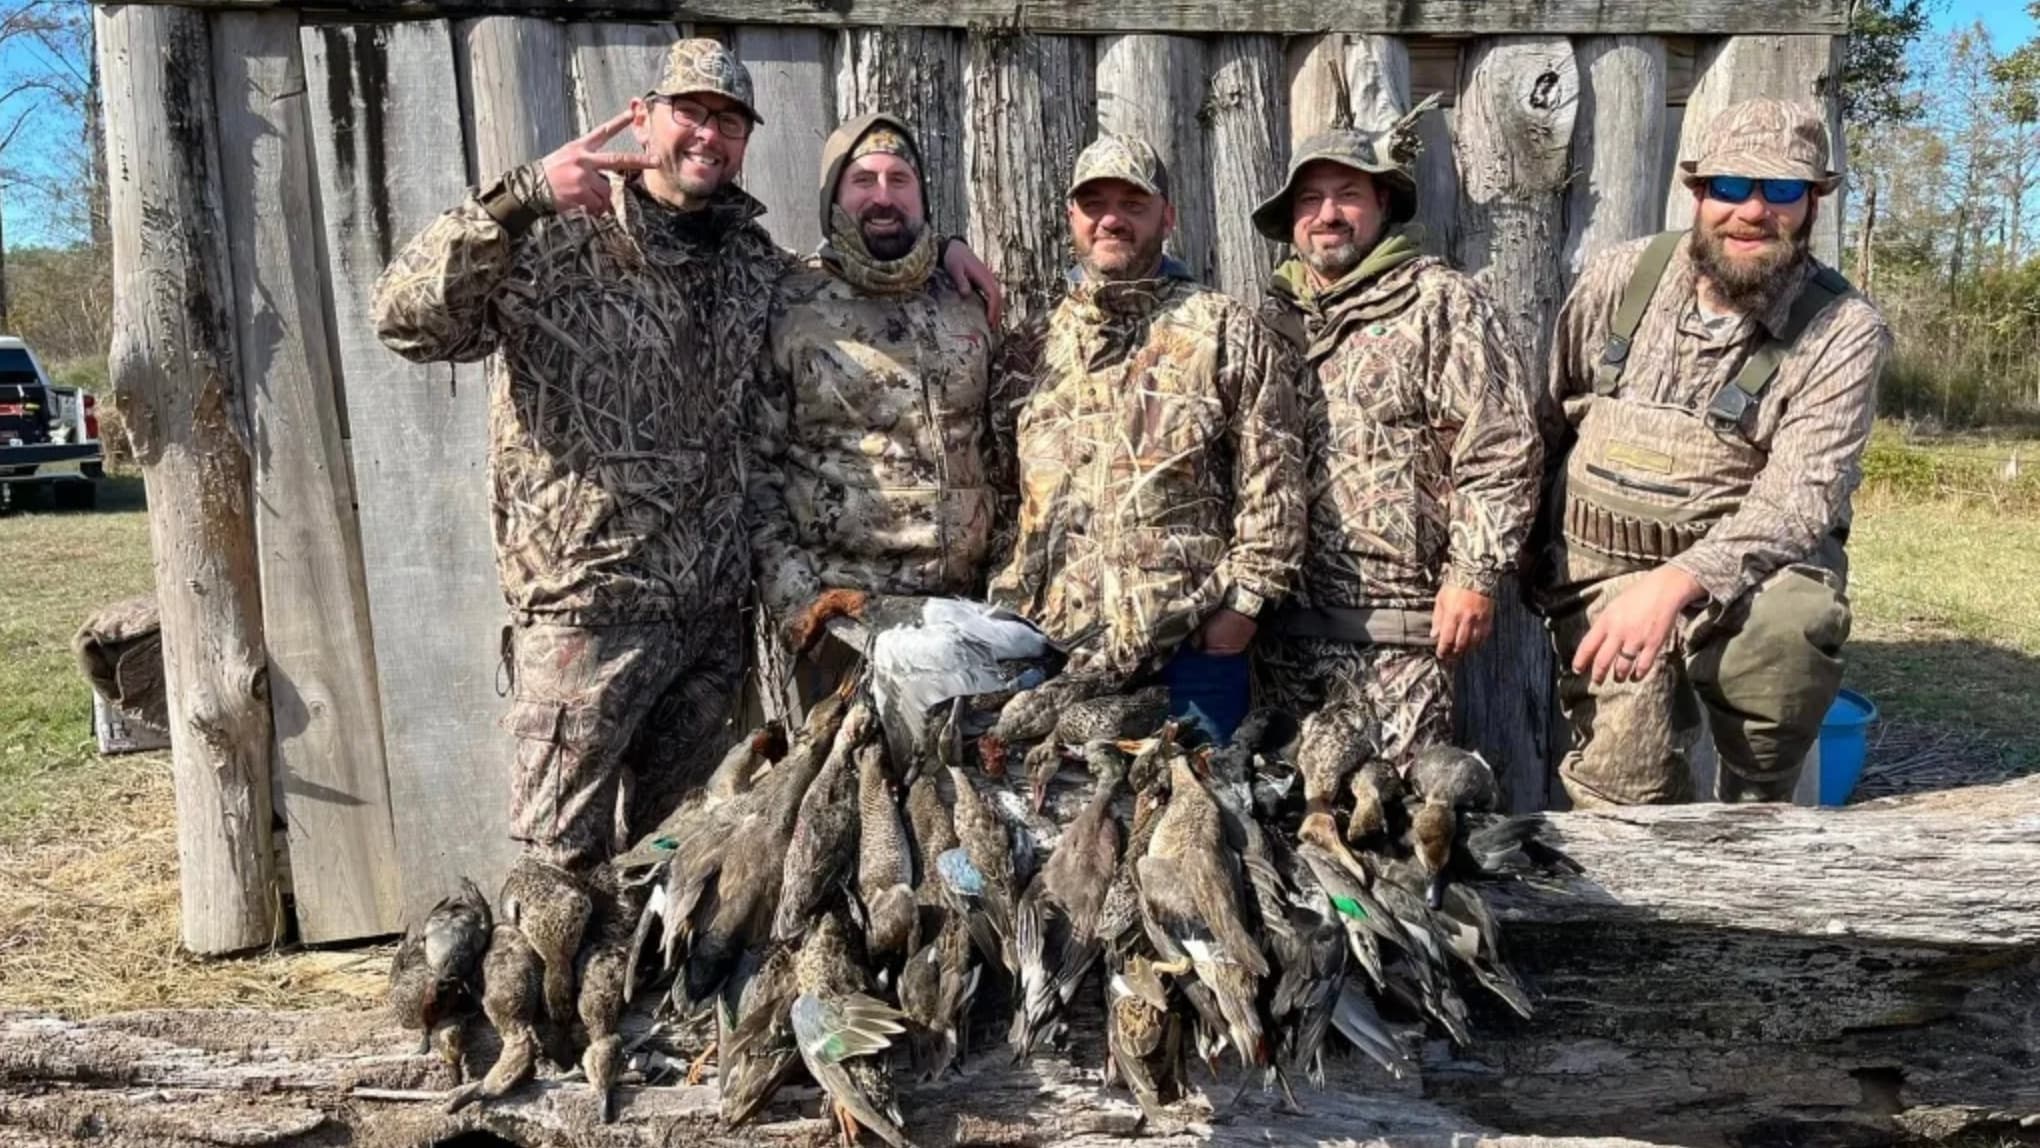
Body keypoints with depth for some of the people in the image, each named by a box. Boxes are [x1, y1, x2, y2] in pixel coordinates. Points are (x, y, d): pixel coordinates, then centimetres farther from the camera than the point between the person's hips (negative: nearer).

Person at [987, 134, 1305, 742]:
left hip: (1194, 646, -3)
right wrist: (1007, 614, 7)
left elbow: (1272, 480, -1)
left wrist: (1242, 599, -8)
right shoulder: (1030, 349, 14)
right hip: (1049, 643, 3)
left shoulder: (1229, 332, 5)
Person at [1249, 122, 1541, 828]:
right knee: (1305, 803, 10)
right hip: (1287, 620, 5)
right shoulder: (1273, 316, 15)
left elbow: (1500, 451, -6)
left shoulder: (1442, 304, 0)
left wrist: (1473, 576, -12)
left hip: (1399, 617, -5)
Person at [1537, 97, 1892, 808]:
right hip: (1604, 564, 1)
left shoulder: (1845, 333, -8)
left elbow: (1799, 498, -17)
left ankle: (1752, 817, -6)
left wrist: (1676, 583, -33)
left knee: (1791, 626, -35)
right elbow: (1544, 417, 13)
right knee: (1627, 784, -21)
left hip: (1749, 561, 0)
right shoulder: (1621, 279, 0)